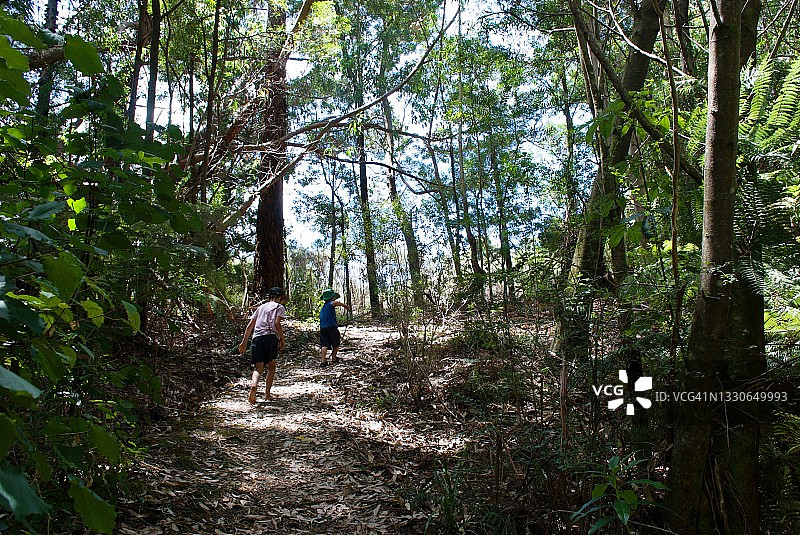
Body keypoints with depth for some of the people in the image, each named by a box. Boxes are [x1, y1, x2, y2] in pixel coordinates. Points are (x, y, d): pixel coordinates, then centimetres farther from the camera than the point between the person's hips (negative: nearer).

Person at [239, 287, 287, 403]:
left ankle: (254, 385, -29)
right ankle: (267, 394, 10)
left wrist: (244, 341, 21)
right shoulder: (280, 307, 11)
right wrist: (282, 339, 2)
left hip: (257, 337, 4)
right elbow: (277, 324, -5)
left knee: (258, 368, 0)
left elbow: (250, 325, 20)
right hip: (271, 336, -4)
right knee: (271, 366, 11)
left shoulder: (261, 307, 26)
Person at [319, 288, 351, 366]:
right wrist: (346, 306, -19)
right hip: (331, 327, -6)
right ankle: (333, 358, 21)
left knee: (324, 345, 0)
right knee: (336, 344, 13)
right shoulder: (330, 304, -3)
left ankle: (322, 360, -13)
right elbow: (336, 302, -28)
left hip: (322, 328, 6)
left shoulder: (323, 308, 23)